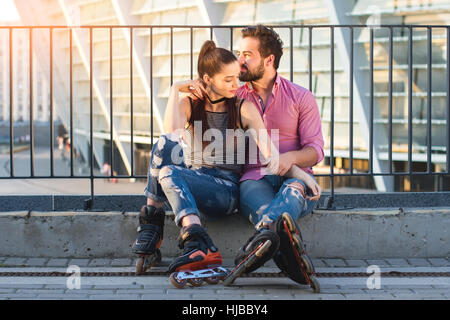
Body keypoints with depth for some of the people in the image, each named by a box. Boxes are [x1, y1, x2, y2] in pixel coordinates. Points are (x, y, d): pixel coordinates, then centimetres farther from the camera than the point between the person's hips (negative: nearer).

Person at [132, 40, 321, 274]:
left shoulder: (244, 109, 3)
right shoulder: (188, 104, 7)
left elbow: (270, 153, -3)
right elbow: (172, 130, -15)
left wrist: (300, 173, -19)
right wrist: (175, 90, -7)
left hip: (225, 191, -3)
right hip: (191, 180, 4)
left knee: (168, 174, -33)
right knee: (166, 143, -30)